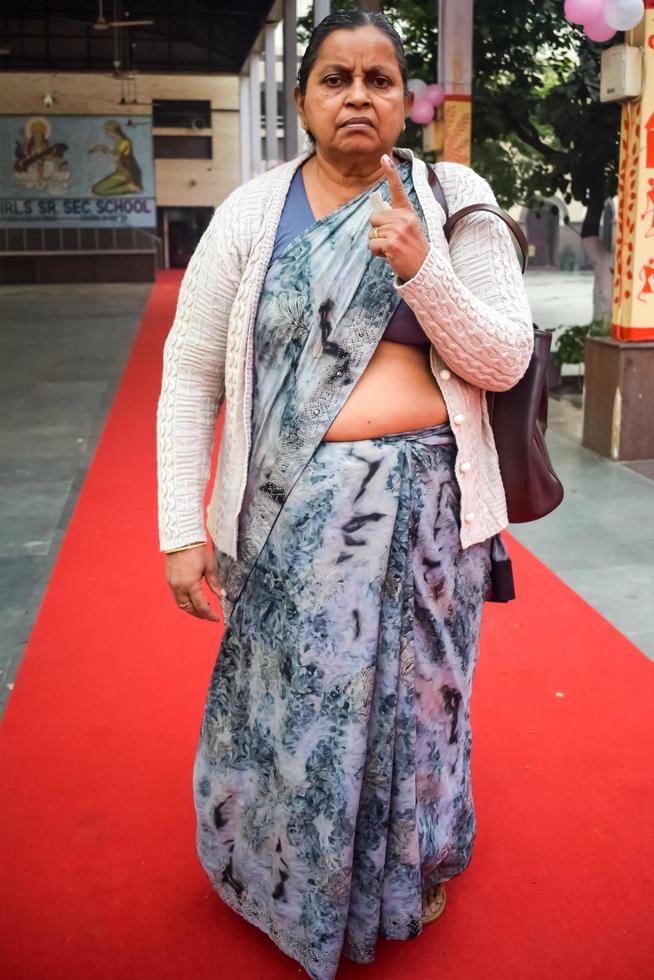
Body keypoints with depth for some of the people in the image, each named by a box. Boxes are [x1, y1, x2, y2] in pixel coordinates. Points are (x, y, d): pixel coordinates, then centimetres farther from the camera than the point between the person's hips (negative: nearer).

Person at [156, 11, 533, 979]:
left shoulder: (454, 206, 0)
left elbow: (506, 361, -3)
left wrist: (421, 267, -18)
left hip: (424, 504, 0)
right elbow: (190, 372, -1)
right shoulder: (253, 211, 0)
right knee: (286, 699, 13)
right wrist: (183, 529, -6)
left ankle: (413, 867, 45)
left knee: (414, 698, 15)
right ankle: (286, 874, 42)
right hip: (290, 505, 0)